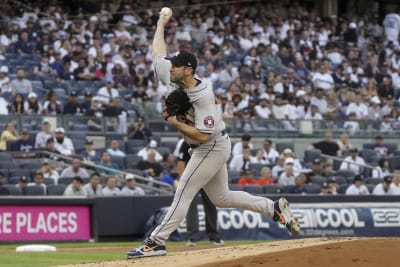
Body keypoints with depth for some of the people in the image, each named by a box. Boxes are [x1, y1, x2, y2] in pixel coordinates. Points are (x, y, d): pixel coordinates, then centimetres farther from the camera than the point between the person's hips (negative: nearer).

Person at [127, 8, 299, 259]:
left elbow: (202, 135, -32)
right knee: (222, 197, 16)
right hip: (210, 148, 10)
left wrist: (174, 123, -26)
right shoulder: (173, 79, -6)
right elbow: (158, 54, 10)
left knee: (183, 194, -11)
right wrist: (161, 24, 16)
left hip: (212, 147, -10)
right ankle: (275, 208, 21)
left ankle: (156, 242, -11)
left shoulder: (203, 96, -28)